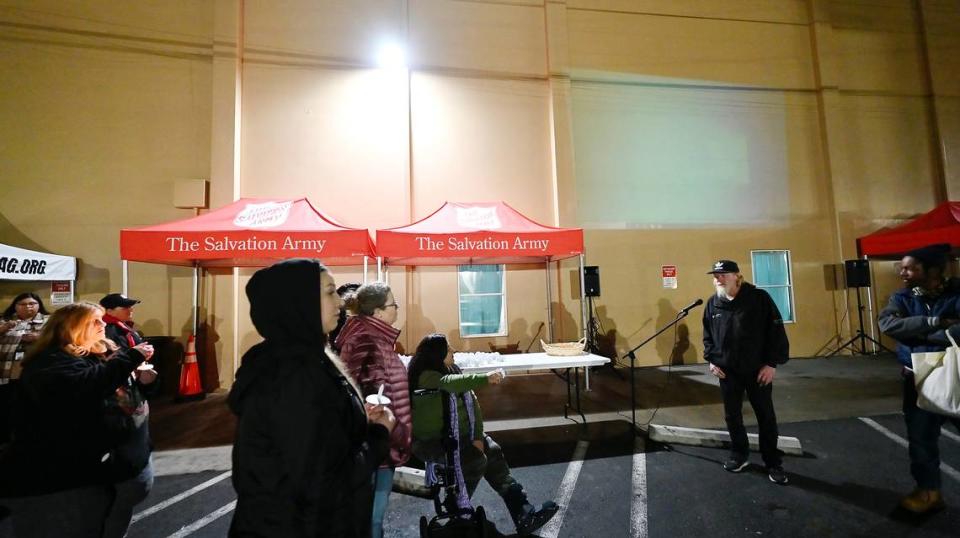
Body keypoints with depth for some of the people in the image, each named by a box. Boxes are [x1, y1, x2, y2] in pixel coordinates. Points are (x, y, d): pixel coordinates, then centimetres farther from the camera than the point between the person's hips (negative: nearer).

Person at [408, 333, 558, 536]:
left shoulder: (452, 369, 5)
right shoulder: (426, 376, -18)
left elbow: (471, 401, 1)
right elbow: (451, 383, -39)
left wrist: (478, 436, -8)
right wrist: (485, 379, -46)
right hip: (432, 441, -7)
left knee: (494, 453, -13)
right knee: (476, 459, -24)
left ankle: (524, 514, -13)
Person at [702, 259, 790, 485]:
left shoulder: (759, 298, -10)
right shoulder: (713, 304, 2)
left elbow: (776, 331, -9)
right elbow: (707, 335, 12)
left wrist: (772, 363, -11)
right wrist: (711, 359, 1)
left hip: (758, 369, -3)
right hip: (727, 371, 4)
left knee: (766, 416, 8)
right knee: (732, 415, 12)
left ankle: (773, 462, 23)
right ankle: (739, 454, 30)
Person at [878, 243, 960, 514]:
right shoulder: (902, 298, 0)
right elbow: (887, 324, -19)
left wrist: (918, 334, -19)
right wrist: (935, 322, -24)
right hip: (919, 381, 3)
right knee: (921, 438, 12)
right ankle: (929, 490, 28)